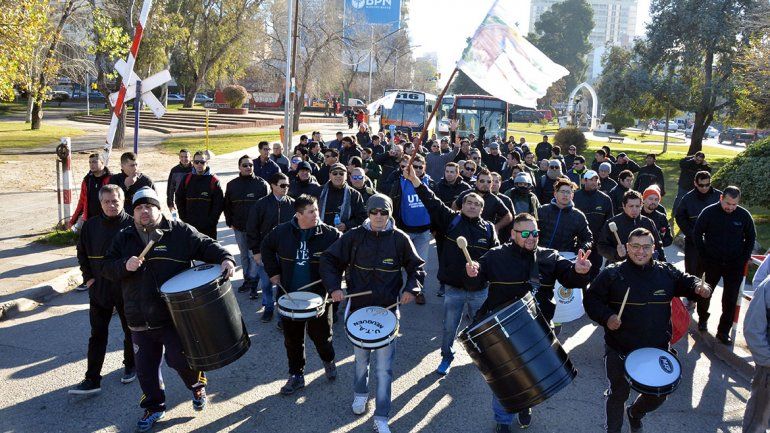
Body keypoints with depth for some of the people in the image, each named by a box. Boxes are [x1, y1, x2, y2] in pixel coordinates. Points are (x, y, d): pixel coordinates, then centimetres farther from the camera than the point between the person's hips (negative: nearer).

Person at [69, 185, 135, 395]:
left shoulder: (132, 225, -11)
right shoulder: (90, 225, 1)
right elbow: (82, 253, 11)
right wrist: (88, 277, 2)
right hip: (98, 289, 3)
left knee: (130, 330, 14)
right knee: (97, 334, 5)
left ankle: (130, 366, 34)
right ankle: (92, 379, 9)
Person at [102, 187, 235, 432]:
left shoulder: (179, 232, -2)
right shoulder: (124, 238, 9)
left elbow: (205, 246, -4)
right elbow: (107, 267, 9)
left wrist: (225, 259, -23)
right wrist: (125, 266, -13)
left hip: (175, 314, -4)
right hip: (140, 319, 4)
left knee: (179, 358, -4)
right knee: (145, 366, 13)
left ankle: (197, 385, 29)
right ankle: (154, 407, 35)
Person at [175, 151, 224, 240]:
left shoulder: (213, 181, -5)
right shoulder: (187, 179, 5)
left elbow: (219, 204, -6)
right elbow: (179, 199, 12)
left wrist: (211, 221, -11)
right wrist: (184, 218, 4)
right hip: (189, 226, 3)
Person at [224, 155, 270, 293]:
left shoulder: (262, 184, -5)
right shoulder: (232, 185, 6)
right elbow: (227, 205, 15)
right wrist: (230, 222, 8)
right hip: (239, 227, 4)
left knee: (254, 255, -4)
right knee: (244, 255, 13)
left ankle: (252, 280, 4)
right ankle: (247, 280, 24)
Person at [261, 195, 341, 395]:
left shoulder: (330, 234, -12)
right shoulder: (282, 231, -5)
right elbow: (267, 247, 14)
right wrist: (273, 272, 7)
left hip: (319, 296, -2)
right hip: (289, 296, 2)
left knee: (320, 335, 11)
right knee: (292, 339, 12)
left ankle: (328, 361, 42)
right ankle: (296, 375, 30)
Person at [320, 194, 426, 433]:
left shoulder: (400, 239, -6)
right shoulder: (354, 236, -5)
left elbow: (417, 267, 3)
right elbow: (329, 259, 0)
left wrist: (411, 288, -15)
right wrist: (334, 287, -13)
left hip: (388, 310, -1)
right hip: (358, 308, 2)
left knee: (384, 367, 0)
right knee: (361, 357, 21)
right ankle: (360, 393, 49)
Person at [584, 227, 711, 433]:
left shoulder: (667, 272, -1)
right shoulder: (611, 273, -10)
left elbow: (687, 282, 12)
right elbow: (591, 299, -5)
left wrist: (699, 287, -11)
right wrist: (606, 317, -21)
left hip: (657, 349, 3)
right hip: (619, 350, -3)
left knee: (658, 395, 17)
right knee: (618, 394, 14)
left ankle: (635, 413, 50)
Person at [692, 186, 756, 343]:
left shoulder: (744, 215, -5)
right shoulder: (709, 212, -9)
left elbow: (751, 237, 8)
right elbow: (697, 234, 0)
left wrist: (744, 258, 1)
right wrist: (704, 256, -3)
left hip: (735, 265, 1)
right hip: (712, 263, -1)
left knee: (730, 300, 2)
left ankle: (723, 331, 13)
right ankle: (702, 319, 37)